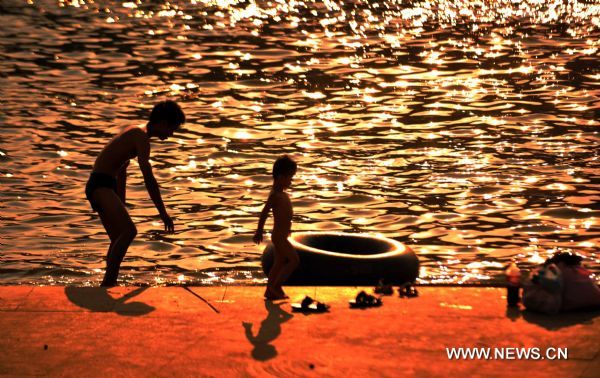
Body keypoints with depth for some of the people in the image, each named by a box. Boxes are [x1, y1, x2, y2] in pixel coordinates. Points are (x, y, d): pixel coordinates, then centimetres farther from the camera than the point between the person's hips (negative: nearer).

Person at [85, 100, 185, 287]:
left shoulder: (134, 133, 20)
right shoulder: (141, 137, -12)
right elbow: (148, 178, -19)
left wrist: (121, 205, 40)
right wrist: (163, 213, -15)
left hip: (104, 187, 11)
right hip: (101, 186, -11)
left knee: (118, 239, 16)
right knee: (129, 230, -25)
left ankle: (109, 285, 22)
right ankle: (107, 282, -29)